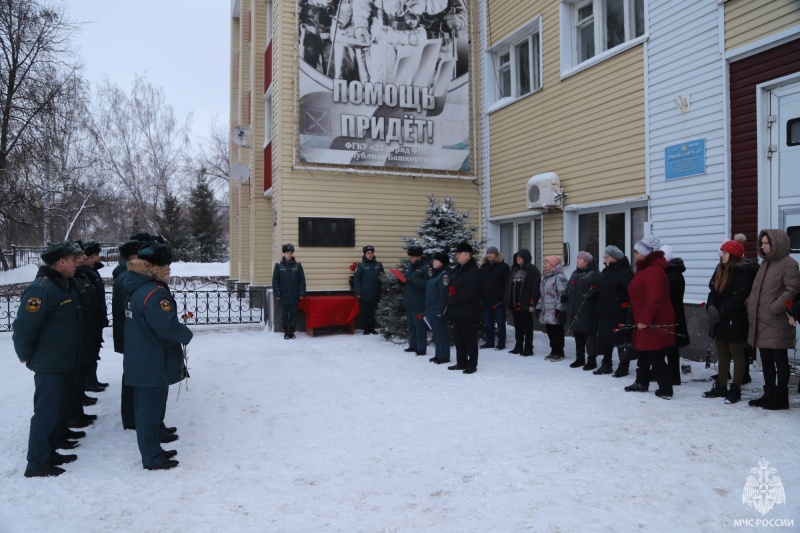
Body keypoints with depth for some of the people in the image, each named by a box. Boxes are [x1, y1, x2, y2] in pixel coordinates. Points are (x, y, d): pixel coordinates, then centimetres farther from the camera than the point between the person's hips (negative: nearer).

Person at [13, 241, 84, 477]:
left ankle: (49, 452, 31)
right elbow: (24, 326, -24)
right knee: (46, 412, 0)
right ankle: (37, 464, 12)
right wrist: (26, 355, -11)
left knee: (56, 409, 18)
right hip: (49, 364, -9)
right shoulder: (42, 288, -22)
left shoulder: (67, 285, 7)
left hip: (63, 361, 9)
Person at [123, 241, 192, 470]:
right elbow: (167, 327, -30)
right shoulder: (154, 293, -24)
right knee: (151, 409, 2)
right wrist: (186, 334, -11)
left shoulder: (135, 287, 7)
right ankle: (153, 458, 14)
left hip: (139, 361, 10)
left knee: (145, 407, 18)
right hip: (154, 364, -9)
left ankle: (152, 450, 33)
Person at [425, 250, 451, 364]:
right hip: (431, 309, 9)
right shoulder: (435, 274, 16)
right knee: (436, 333, 14)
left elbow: (444, 294, -20)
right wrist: (427, 309, 18)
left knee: (441, 333, -2)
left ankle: (444, 356, 5)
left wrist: (440, 310, -22)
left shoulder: (444, 274, -14)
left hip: (438, 309, -9)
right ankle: (438, 355, 22)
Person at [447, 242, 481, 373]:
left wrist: (452, 300, -16)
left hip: (468, 311, -9)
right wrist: (451, 289, 0)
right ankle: (461, 363, 25)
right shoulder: (458, 269, 13)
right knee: (458, 338, 15)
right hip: (457, 310, 9)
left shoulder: (474, 271, -15)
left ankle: (472, 365, 10)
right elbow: (453, 285, 22)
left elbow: (468, 292, -22)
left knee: (470, 339, 0)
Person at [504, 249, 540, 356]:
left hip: (525, 304, -7)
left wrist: (532, 303, -18)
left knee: (527, 327, 1)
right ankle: (518, 347, 21)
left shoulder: (532, 270, -6)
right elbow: (508, 286, 17)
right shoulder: (514, 269, 15)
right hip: (514, 303, 7)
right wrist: (508, 301, 11)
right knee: (517, 326, 13)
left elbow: (535, 287, -12)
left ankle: (528, 348, 7)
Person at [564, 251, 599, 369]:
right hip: (574, 311, 8)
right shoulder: (575, 274, 18)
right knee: (578, 335, 13)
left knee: (589, 334, -3)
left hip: (587, 311, -8)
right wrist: (569, 307, 16)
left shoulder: (594, 274, -6)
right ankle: (580, 358, 23)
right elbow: (569, 290, 22)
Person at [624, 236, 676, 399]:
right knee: (644, 354, 19)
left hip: (654, 323, -11)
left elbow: (654, 299, -27)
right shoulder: (644, 269, 15)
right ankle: (641, 383, 30)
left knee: (656, 357, -6)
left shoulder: (653, 271, -20)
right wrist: (642, 319, 22)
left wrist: (645, 319, -25)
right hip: (645, 321, 11)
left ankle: (665, 390, 0)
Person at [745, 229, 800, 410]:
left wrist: (774, 308, -20)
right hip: (761, 321, 8)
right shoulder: (765, 263, 16)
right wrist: (752, 308, 11)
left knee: (780, 361, 2)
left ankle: (781, 397, 11)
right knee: (766, 360, 14)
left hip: (777, 323, -8)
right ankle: (769, 395, 24)